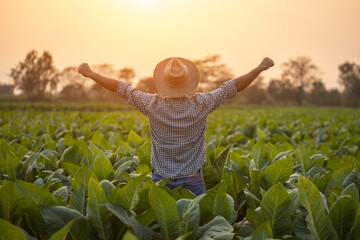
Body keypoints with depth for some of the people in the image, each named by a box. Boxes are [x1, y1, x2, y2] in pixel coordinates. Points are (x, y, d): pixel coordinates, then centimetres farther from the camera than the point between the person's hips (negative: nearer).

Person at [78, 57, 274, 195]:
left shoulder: (153, 105, -12)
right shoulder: (201, 105, -13)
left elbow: (119, 87, -3)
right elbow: (235, 86, -4)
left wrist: (89, 73, 8)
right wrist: (261, 67, 5)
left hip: (161, 180, 1)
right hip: (192, 181, -1)